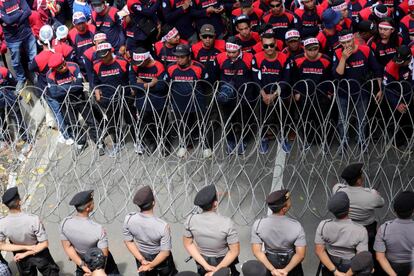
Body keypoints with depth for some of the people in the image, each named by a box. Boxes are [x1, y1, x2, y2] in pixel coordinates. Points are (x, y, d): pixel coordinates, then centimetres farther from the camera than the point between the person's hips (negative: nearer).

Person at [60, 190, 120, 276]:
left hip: (81, 260, 4)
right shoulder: (99, 230, -38)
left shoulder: (65, 223, -25)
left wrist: (82, 265, -18)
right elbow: (103, 256, -29)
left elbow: (67, 247, -17)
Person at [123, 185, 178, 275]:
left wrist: (142, 260, -11)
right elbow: (165, 252, -26)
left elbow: (128, 241, -13)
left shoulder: (129, 219, -25)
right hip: (161, 258, -3)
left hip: (142, 256, 3)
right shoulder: (163, 226, -35)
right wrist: (151, 265, -14)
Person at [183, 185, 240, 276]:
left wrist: (206, 265, -14)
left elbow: (188, 244, -11)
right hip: (224, 261, -2)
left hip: (202, 261, 2)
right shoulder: (226, 223, -29)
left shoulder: (191, 220, -21)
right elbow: (235, 251, -24)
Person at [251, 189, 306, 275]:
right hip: (291, 263, -1)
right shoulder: (296, 226, -25)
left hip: (270, 263, 1)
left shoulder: (258, 224, -20)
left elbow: (257, 251, -20)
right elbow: (300, 254, -25)